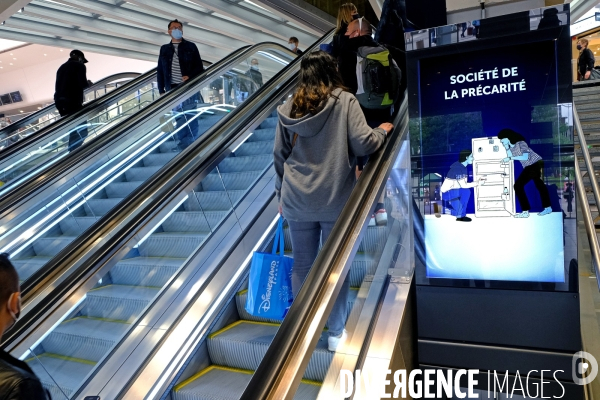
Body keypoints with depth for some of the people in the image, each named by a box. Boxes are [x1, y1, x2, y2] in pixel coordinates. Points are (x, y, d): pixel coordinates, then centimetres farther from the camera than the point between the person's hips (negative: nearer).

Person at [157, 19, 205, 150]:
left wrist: (190, 76, -16)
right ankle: (184, 143, 9)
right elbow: (160, 71, 13)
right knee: (179, 118, 4)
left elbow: (199, 67, 3)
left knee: (191, 117, -3)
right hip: (172, 89, 3)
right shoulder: (164, 49, 13)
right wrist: (161, 90, 5)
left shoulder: (190, 46, 7)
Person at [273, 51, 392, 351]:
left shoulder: (288, 108, 7)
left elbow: (279, 155, 11)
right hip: (335, 200, -3)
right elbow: (362, 144, -11)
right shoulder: (344, 101, -3)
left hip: (297, 200, 3)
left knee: (301, 265, 13)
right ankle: (336, 333, 22)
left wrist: (281, 193, 21)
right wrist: (382, 131, 10)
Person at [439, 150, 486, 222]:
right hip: (446, 193, -9)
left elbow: (464, 184, 6)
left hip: (451, 191, 9)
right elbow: (463, 185, -21)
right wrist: (478, 183, -13)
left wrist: (478, 182, -2)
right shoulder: (458, 169, -19)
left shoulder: (463, 167, 8)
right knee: (465, 191, -21)